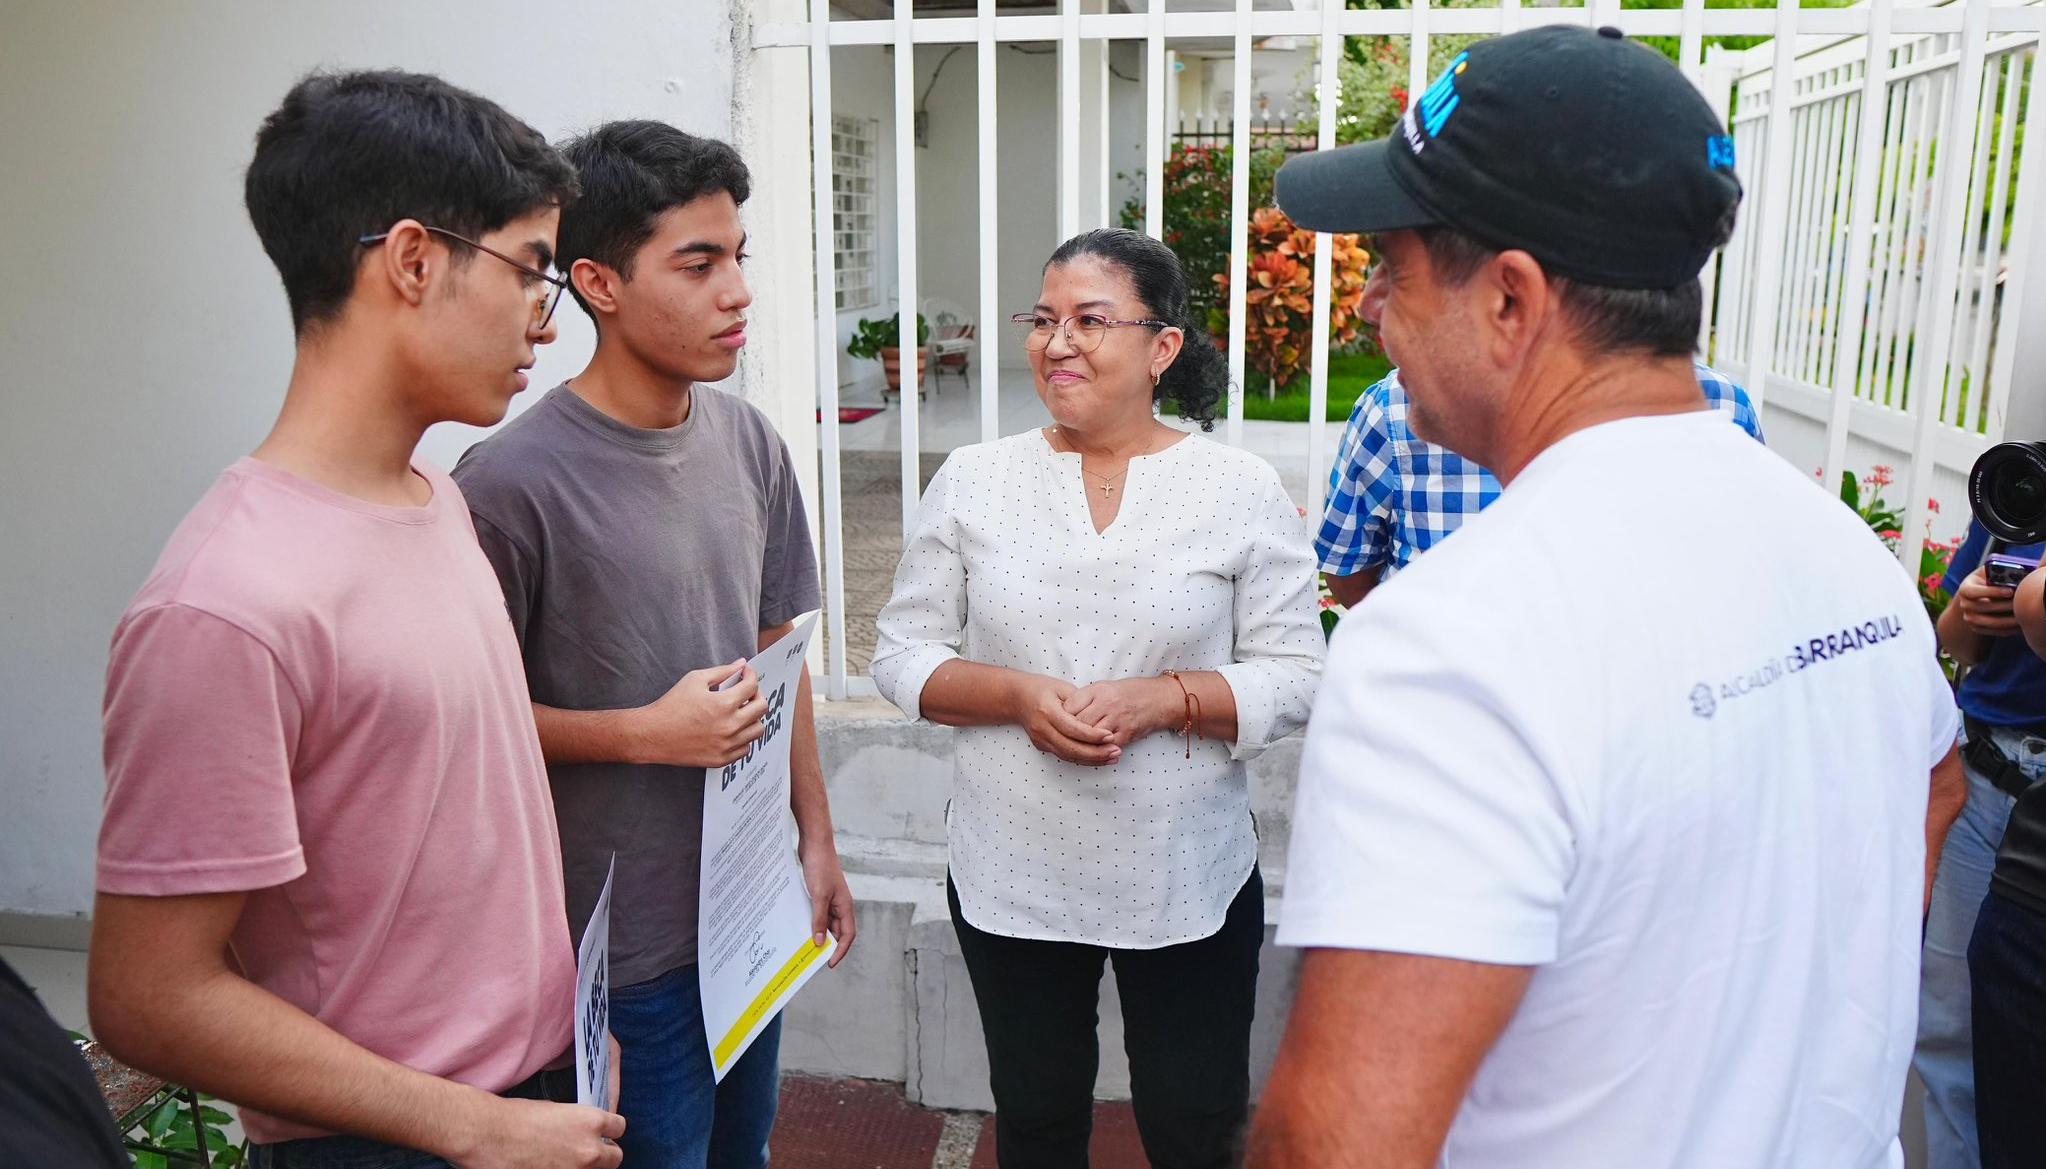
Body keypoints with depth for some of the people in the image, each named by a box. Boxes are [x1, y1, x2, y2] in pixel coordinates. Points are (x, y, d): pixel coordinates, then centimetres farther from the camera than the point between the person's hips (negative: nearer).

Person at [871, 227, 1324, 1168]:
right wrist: (1017, 694, -16)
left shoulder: (1243, 490, -4)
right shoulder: (971, 481, 0)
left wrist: (1160, 700, -20)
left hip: (1188, 880, -1)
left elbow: (1294, 680, -5)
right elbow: (903, 655, 1)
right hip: (1011, 874, 2)